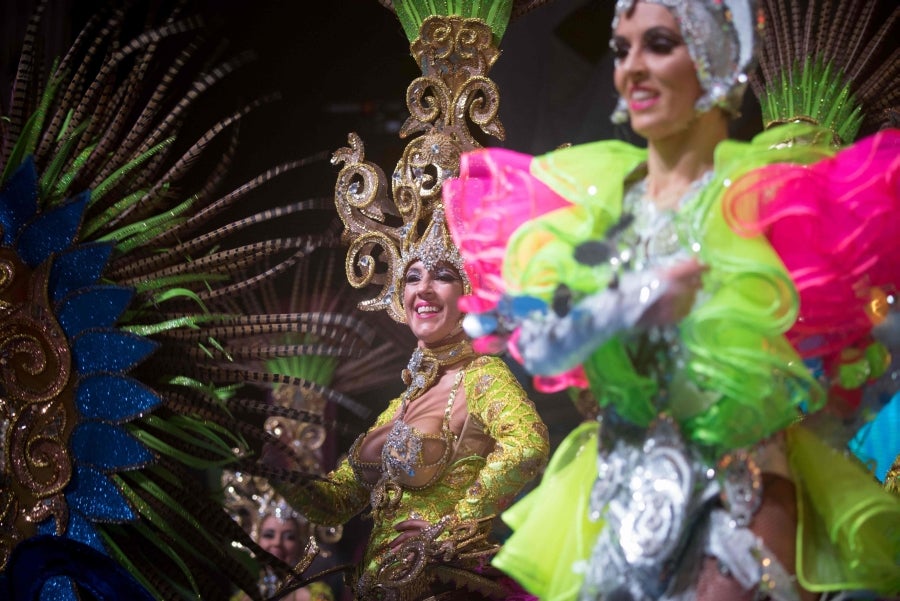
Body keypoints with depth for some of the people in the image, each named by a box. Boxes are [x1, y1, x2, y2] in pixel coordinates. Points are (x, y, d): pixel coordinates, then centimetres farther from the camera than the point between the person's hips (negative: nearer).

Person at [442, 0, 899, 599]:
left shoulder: (763, 190, -3)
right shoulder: (596, 194, 7)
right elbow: (539, 347, -3)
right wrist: (634, 302, -18)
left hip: (747, 499, -4)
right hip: (620, 498, 4)